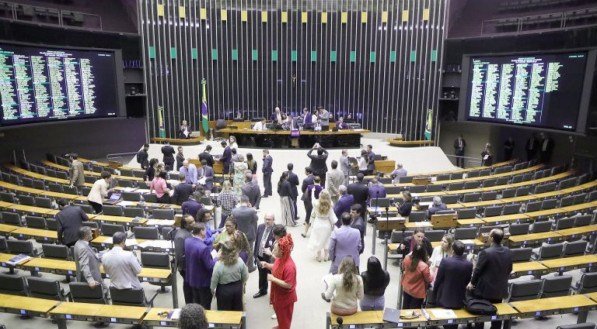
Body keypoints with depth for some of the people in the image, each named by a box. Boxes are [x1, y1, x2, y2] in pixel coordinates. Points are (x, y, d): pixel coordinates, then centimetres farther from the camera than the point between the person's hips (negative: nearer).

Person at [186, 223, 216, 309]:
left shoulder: (187, 241, -8)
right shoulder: (204, 248, -34)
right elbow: (210, 266, -25)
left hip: (191, 279, 8)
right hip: (204, 282, -8)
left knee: (196, 303, 27)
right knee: (205, 307, 13)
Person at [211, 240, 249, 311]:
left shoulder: (218, 265, -26)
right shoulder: (240, 261, -17)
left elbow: (214, 280, -13)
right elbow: (245, 277, -5)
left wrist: (212, 289, 6)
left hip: (224, 291, -3)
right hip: (238, 288, 3)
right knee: (237, 310, 22)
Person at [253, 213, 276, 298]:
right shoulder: (260, 227, -2)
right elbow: (256, 241, 7)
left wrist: (270, 250, -33)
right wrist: (255, 253, 10)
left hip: (270, 258, -6)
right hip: (260, 256, 6)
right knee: (262, 275, 25)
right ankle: (262, 290, 47)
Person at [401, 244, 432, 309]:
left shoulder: (407, 259, -18)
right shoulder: (424, 266, -33)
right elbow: (429, 280, -17)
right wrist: (431, 271, -1)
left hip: (406, 289, 5)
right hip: (417, 293, -5)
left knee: (405, 308, 24)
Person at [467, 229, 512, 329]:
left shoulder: (485, 252, -24)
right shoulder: (507, 251, -6)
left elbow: (478, 270, -15)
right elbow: (509, 269, 6)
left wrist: (472, 282, 0)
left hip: (485, 289, -5)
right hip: (501, 289, 5)